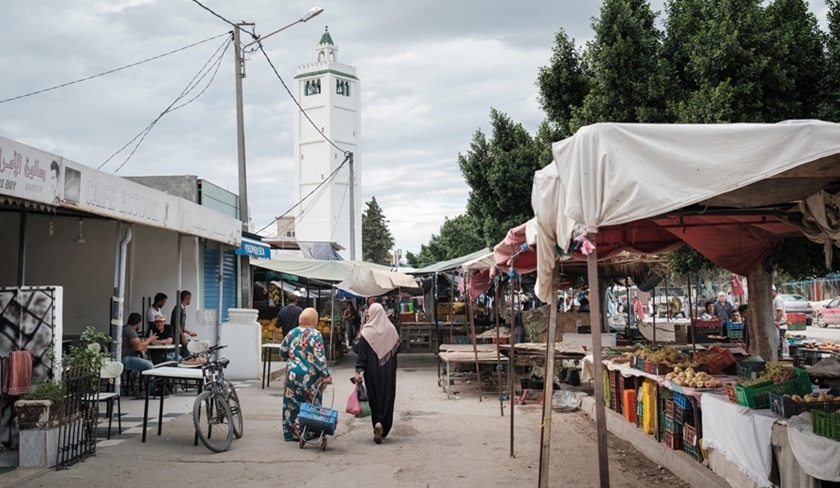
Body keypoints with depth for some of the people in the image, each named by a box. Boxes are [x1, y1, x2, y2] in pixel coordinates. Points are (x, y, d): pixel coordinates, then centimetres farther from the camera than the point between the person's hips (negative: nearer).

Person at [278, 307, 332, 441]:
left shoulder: (292, 333, 3)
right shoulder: (315, 335, -10)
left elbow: (282, 352, 10)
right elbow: (319, 357, -14)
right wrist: (326, 375, -12)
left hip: (292, 373, 4)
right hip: (310, 375, -3)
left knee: (292, 403, 10)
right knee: (311, 404, 8)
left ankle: (291, 432, 15)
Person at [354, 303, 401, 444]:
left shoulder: (366, 331, -9)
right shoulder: (391, 329, -3)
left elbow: (362, 353, -12)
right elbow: (397, 348, 5)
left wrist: (359, 371, -12)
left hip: (372, 370, -1)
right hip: (389, 370, 1)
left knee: (374, 397, 12)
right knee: (387, 396, 6)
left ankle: (377, 424, 12)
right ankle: (383, 425, -10)